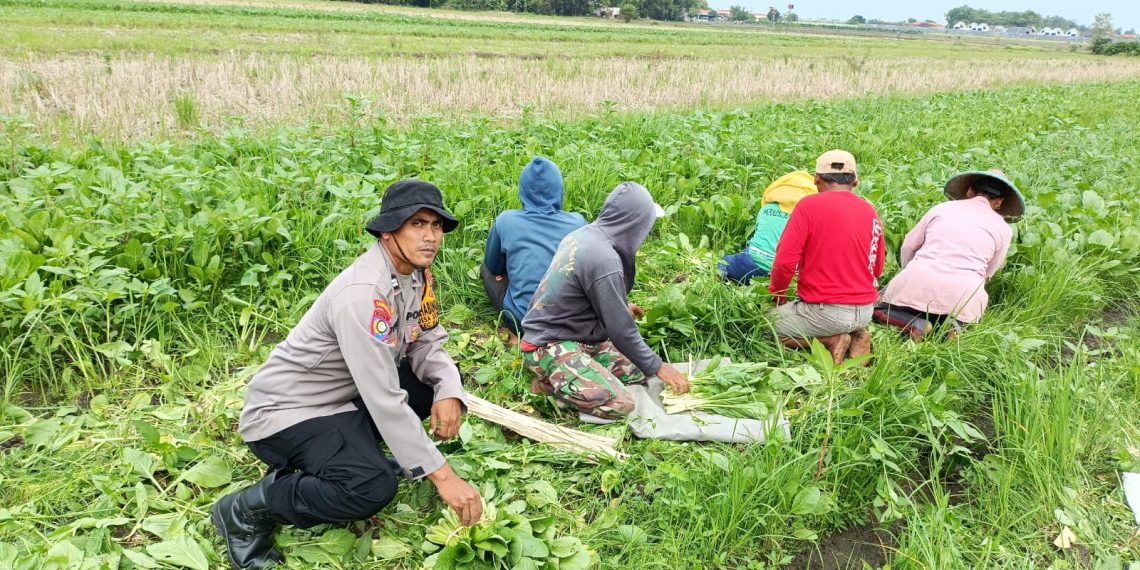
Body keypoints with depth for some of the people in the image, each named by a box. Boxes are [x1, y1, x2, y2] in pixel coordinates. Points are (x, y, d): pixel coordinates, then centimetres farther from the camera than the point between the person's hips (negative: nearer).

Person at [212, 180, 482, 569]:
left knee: (437, 383, -3)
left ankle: (348, 450, 7)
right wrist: (441, 475, -29)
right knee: (374, 486, -29)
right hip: (285, 411, -9)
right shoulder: (362, 293, -30)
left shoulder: (417, 275, -2)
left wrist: (449, 392, -20)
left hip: (344, 396, 9)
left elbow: (428, 347, 3)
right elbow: (384, 399, -32)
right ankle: (246, 510, -7)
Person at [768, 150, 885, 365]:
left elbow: (785, 261, -16)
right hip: (865, 312, 6)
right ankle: (855, 335, 4)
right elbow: (877, 270, 12)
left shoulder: (809, 205, -12)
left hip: (826, 311, -6)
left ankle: (832, 341, -4)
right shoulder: (870, 211, 5)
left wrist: (778, 295, 2)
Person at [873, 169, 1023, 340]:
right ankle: (952, 324, -3)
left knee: (878, 308, 23)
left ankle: (916, 323, -9)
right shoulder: (1003, 228, 12)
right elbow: (987, 273, 20)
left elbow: (908, 246, 19)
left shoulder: (941, 208, 14)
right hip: (962, 297, 1)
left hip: (919, 283, 0)